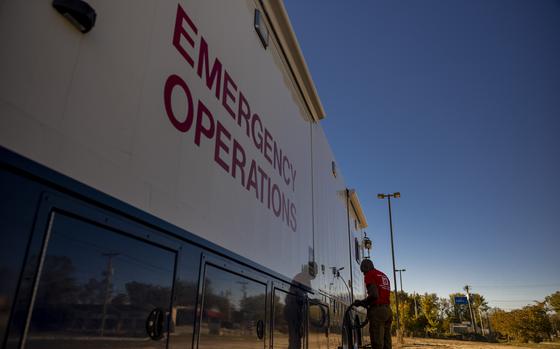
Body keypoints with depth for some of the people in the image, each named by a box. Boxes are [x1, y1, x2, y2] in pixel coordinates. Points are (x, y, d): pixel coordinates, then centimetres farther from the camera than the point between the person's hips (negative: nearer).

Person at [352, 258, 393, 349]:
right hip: (388, 310, 9)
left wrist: (361, 302, -1)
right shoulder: (384, 276, 23)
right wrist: (365, 303, 24)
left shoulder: (369, 275, -3)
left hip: (377, 311, -8)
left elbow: (374, 295, -15)